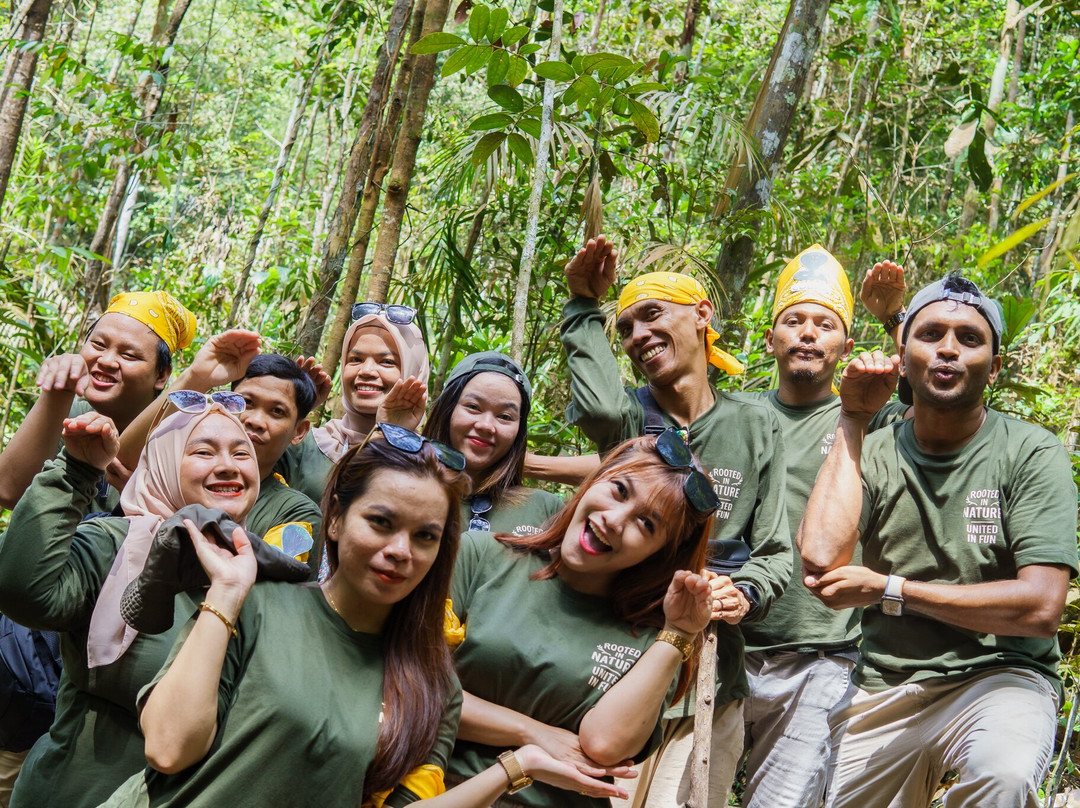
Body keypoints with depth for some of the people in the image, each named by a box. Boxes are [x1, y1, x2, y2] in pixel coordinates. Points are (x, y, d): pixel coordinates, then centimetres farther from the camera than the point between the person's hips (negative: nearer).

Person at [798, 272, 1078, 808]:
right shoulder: (874, 454, 3)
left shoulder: (1031, 453, -6)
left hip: (997, 674, -4)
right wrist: (852, 421, -8)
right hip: (883, 688, 4)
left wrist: (889, 591, -14)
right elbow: (822, 559, -16)